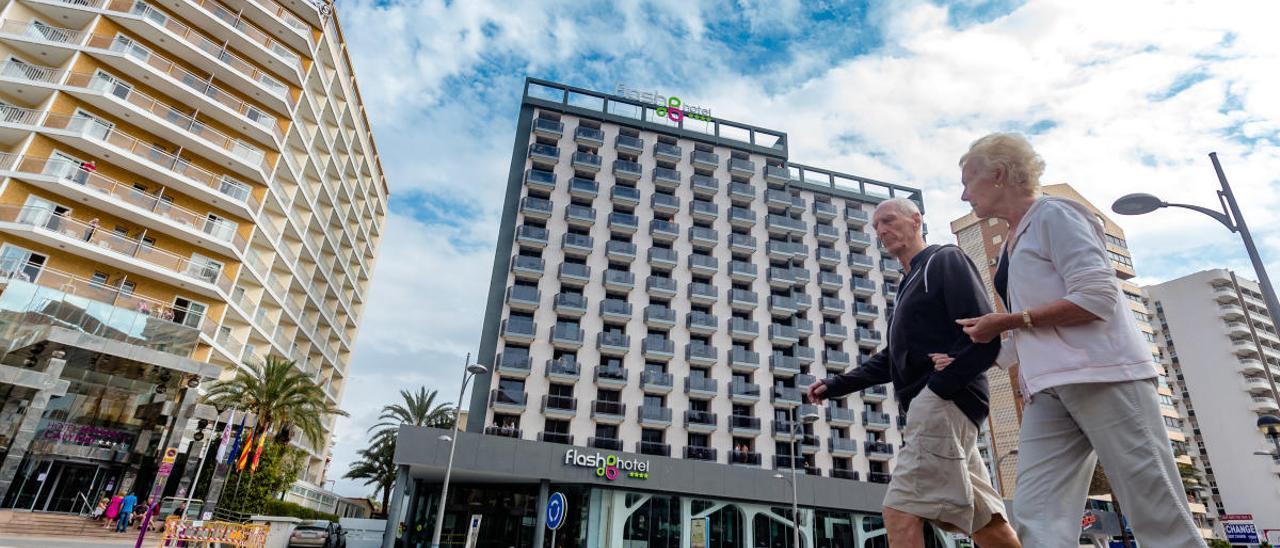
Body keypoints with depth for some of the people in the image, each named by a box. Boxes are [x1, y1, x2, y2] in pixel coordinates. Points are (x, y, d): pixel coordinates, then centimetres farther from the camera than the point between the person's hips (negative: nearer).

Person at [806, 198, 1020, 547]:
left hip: (943, 402, -9)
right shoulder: (910, 283, 27)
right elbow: (892, 360, 26)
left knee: (901, 511, -14)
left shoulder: (945, 260, 1)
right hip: (933, 405, 9)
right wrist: (835, 386, 18)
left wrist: (938, 388, -18)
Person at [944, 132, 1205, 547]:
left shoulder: (1053, 215, -2)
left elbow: (1096, 298, -15)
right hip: (1050, 388, 8)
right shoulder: (1013, 242, 21)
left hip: (1101, 374, -8)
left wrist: (1006, 321, -12)